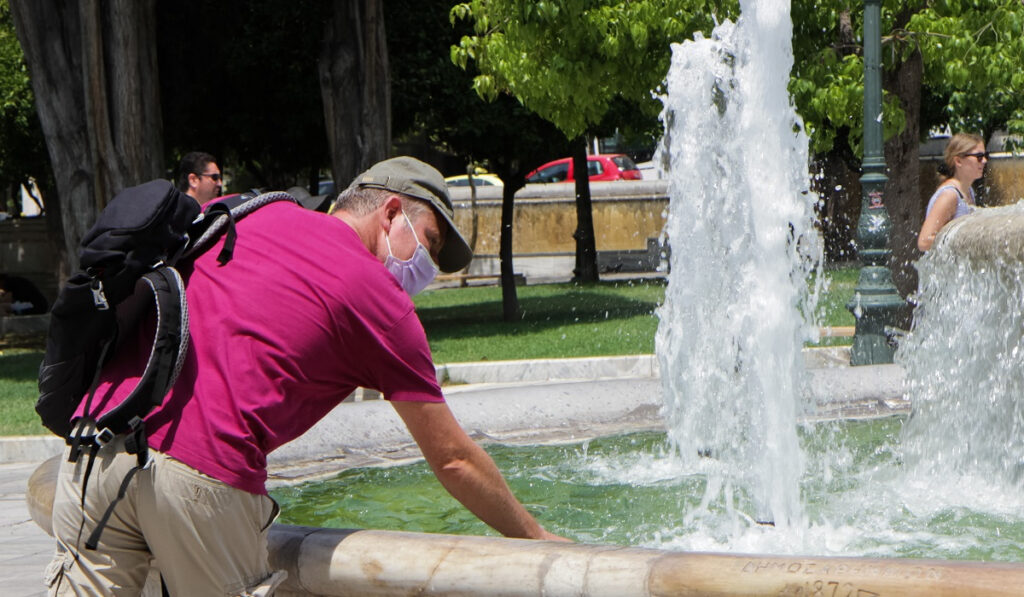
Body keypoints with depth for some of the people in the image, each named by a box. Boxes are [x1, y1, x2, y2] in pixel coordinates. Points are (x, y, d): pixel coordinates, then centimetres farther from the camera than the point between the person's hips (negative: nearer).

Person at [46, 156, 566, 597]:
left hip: (99, 435, 5)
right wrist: (537, 539, 24)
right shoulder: (380, 299, 9)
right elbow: (452, 458, 13)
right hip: (202, 471, -5)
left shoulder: (249, 217, 24)